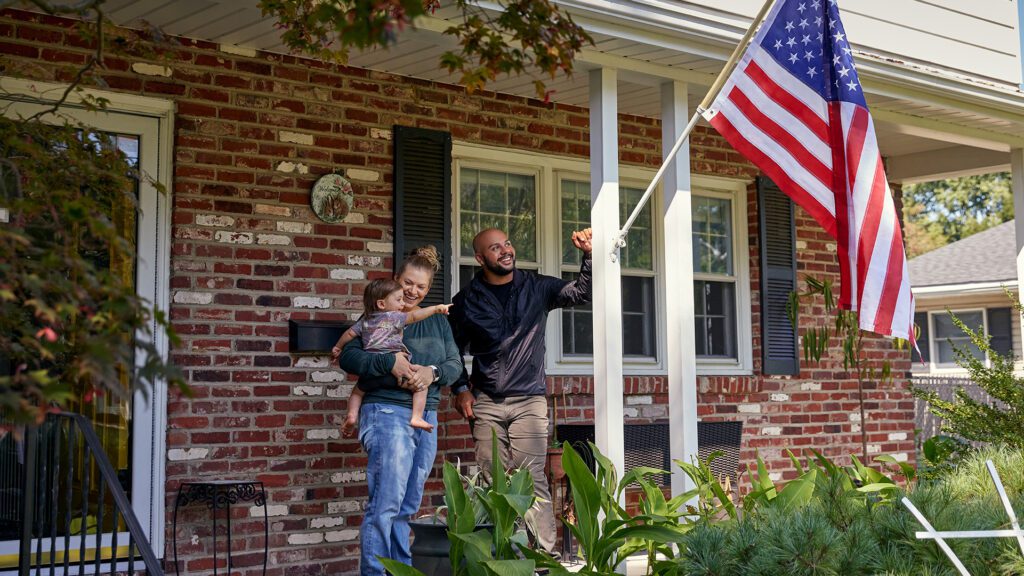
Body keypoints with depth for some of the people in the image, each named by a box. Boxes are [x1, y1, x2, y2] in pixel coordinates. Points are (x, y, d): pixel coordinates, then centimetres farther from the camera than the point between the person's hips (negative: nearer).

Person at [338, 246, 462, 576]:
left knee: (406, 508, 11)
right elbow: (347, 356, -11)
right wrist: (390, 363, -24)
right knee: (385, 505, -12)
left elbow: (455, 364, 8)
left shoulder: (437, 322, 16)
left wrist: (433, 372, -13)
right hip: (388, 414, -6)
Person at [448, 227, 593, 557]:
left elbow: (581, 293, 2)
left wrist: (588, 256, -12)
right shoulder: (466, 300, 7)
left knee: (533, 479, -8)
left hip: (529, 400, -1)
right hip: (486, 403, 1)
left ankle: (546, 553, -7)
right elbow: (453, 349, 16)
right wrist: (460, 389, 6)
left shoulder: (537, 288, 6)